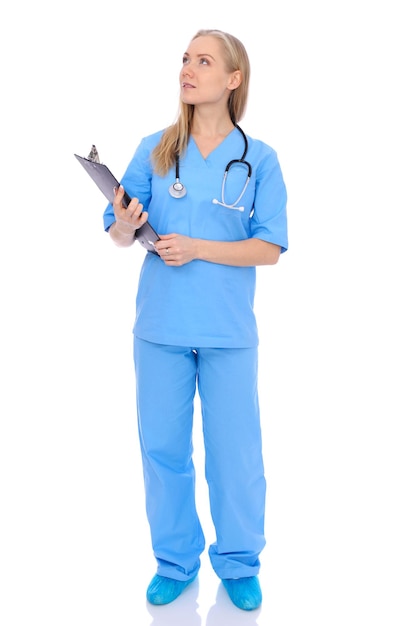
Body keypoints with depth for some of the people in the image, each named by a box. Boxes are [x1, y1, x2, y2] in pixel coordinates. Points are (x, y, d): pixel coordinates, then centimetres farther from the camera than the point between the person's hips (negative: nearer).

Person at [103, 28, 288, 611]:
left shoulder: (258, 159, 0)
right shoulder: (154, 150, 4)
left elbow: (269, 249, -5)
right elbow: (121, 234, 3)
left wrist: (197, 248, -16)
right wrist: (124, 223, -21)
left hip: (228, 332, -1)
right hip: (160, 327, 2)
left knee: (235, 453, 6)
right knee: (163, 448, 10)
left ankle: (239, 564, 28)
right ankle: (176, 561, 30)